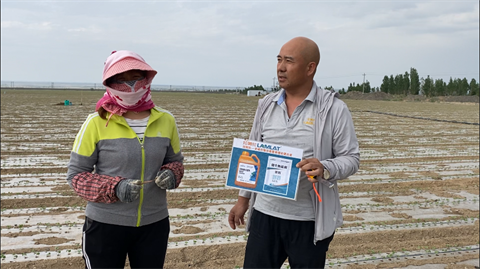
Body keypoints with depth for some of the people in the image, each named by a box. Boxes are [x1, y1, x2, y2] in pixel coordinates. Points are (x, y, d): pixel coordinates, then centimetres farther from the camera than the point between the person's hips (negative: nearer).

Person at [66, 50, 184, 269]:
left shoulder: (165, 120, -1)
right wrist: (115, 188, -23)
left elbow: (176, 161, 12)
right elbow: (76, 174, -7)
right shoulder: (97, 123, -11)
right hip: (105, 225, -3)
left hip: (154, 224, 3)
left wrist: (171, 174, -11)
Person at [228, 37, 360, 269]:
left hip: (309, 220, -3)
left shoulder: (334, 109, -8)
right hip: (265, 214, 4)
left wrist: (324, 169, -27)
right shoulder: (266, 105, 6)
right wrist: (243, 199, 14)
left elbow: (351, 158, -6)